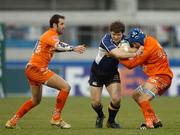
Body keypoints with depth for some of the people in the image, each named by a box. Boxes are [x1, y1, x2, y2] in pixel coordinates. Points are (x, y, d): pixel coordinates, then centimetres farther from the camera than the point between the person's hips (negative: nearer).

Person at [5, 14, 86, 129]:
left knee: (36, 100, 25)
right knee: (65, 87, -15)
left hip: (32, 69, 11)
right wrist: (73, 48, -49)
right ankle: (56, 118, -10)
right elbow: (58, 45, -34)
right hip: (37, 69, -11)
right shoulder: (51, 35, -13)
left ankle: (13, 121, 29)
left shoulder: (50, 35, 18)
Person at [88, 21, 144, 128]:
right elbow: (118, 54, -41)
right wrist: (135, 53, -43)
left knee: (116, 99, -13)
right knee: (96, 102, -2)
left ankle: (111, 121, 15)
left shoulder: (124, 40, -12)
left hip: (112, 73, 3)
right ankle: (100, 116, 33)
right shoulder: (106, 40, -30)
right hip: (97, 72, -3)